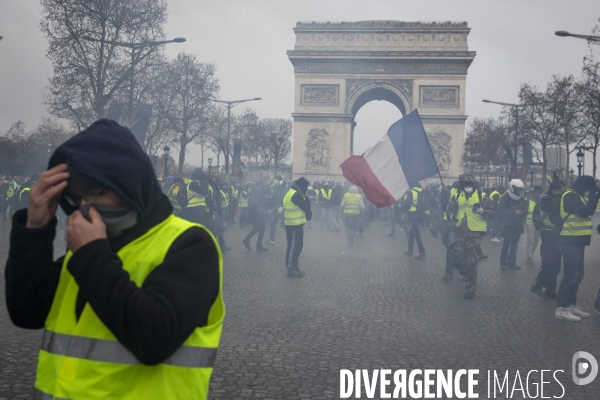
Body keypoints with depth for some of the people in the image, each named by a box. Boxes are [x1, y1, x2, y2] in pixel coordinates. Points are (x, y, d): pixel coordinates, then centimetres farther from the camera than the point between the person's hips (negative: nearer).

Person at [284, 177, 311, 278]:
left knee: (296, 246, 16)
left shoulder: (291, 193, 15)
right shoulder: (296, 195, -19)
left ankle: (293, 267, 23)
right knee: (293, 246, -6)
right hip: (295, 225, -11)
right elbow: (306, 207, -16)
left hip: (292, 224, 11)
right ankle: (291, 269, -2)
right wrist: (306, 197, -4)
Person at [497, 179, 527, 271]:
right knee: (506, 244, -6)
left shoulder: (522, 198, 8)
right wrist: (514, 213, -24)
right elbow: (501, 211, -18)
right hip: (508, 225, -6)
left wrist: (522, 212, -12)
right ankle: (503, 263, 1)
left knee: (514, 245, 11)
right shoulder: (505, 197, -9)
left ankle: (512, 262, 19)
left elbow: (525, 210, 11)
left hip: (518, 225, 6)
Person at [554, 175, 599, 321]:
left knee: (577, 275, 12)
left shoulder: (577, 196, 18)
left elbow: (587, 213, 18)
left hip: (577, 241, 10)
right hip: (571, 241, -10)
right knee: (570, 275, -11)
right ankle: (561, 308, -7)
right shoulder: (570, 196, -13)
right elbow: (585, 212, -22)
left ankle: (571, 305, 20)